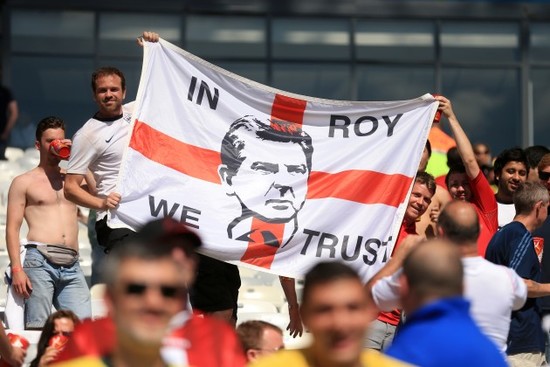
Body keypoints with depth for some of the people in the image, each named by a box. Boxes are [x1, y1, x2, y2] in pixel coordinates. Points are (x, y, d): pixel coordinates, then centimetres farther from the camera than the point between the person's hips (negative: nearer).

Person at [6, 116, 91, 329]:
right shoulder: (24, 182, 12)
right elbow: (12, 229, 5)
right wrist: (17, 269, -7)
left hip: (72, 266, 3)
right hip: (40, 261, -3)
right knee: (36, 329, -11)